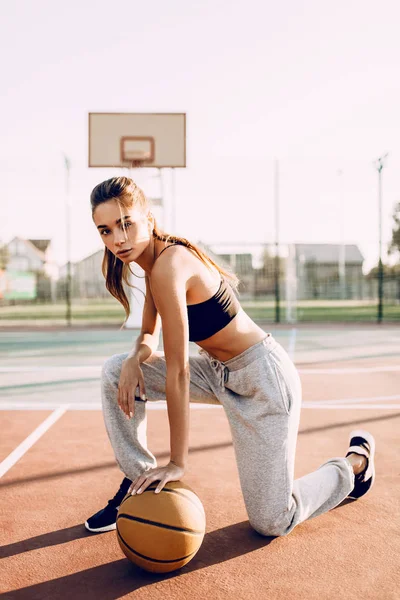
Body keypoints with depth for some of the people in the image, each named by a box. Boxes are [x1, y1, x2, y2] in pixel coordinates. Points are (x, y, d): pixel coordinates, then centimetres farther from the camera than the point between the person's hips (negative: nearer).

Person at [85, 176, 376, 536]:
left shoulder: (168, 266, -27)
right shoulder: (154, 257, 2)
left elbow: (178, 372, -26)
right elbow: (150, 335, 10)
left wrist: (178, 462, -21)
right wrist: (136, 356, -14)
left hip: (262, 382, -8)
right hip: (221, 373, 8)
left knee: (271, 523, 1)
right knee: (116, 371, -2)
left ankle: (357, 459, 25)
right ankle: (136, 481, 12)